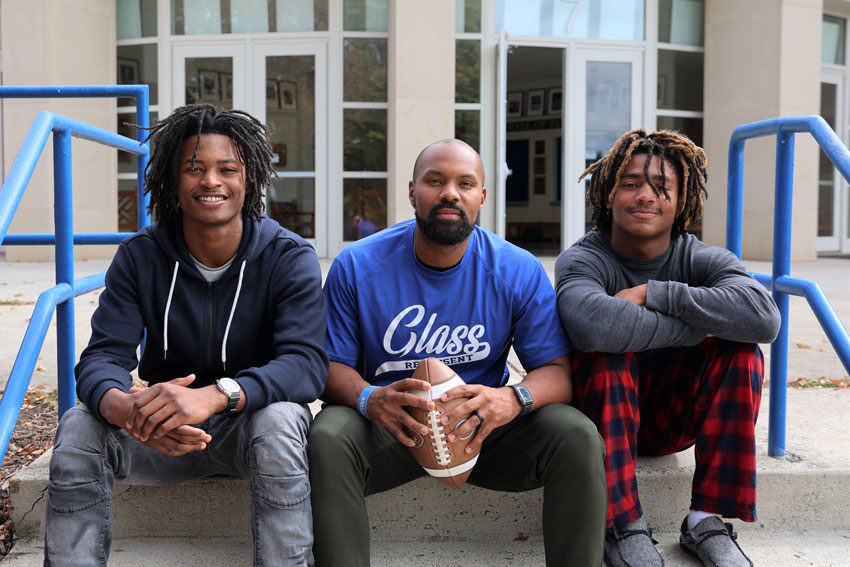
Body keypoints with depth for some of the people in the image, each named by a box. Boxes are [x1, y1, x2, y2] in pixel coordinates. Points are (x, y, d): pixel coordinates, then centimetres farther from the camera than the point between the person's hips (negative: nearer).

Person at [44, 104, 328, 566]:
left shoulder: (290, 258, -12)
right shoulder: (140, 256, -4)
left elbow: (307, 363, -25)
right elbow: (102, 357, -12)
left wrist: (215, 394, -44)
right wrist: (122, 406, -38)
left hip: (252, 421, -2)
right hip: (163, 433, 3)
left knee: (280, 418, -35)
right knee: (78, 426, -23)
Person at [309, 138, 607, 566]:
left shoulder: (519, 271, -6)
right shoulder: (357, 266, -6)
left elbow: (557, 370, -7)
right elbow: (331, 366, -4)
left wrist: (514, 399, -31)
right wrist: (368, 398, -28)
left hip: (484, 427, 1)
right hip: (389, 423, 0)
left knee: (579, 438, -23)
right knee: (328, 440, -32)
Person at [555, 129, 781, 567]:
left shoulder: (703, 260, -8)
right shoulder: (581, 260, -16)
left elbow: (764, 317, -31)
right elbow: (591, 324, -42)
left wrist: (653, 293, -31)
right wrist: (699, 326, -30)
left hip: (674, 418, 3)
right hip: (604, 413, -2)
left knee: (741, 351, -20)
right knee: (604, 353, -32)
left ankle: (706, 520, -17)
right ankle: (623, 526, -24)